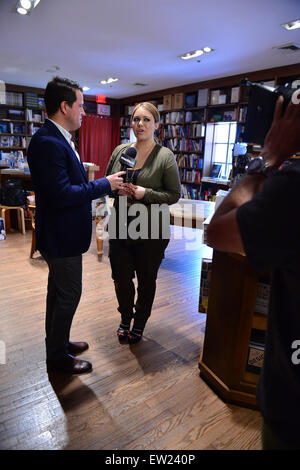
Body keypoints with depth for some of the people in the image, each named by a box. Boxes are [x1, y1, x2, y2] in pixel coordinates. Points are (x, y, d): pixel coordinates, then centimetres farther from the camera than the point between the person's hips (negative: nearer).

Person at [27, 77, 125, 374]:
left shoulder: (57, 139, 11)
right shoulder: (47, 142, -22)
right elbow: (62, 195, -28)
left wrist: (106, 185, 7)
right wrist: (105, 184, -19)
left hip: (62, 234, 10)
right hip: (60, 236, -10)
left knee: (59, 291, 21)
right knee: (68, 295, 4)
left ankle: (58, 343, 41)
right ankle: (58, 357, 25)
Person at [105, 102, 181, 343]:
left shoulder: (165, 156, -7)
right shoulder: (120, 150, 5)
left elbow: (174, 195, -7)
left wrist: (145, 194, -20)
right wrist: (116, 189, -9)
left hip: (151, 232, -3)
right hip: (120, 228, 4)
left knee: (146, 280, 13)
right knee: (121, 278, 14)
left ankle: (140, 323, 36)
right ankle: (125, 318, 40)